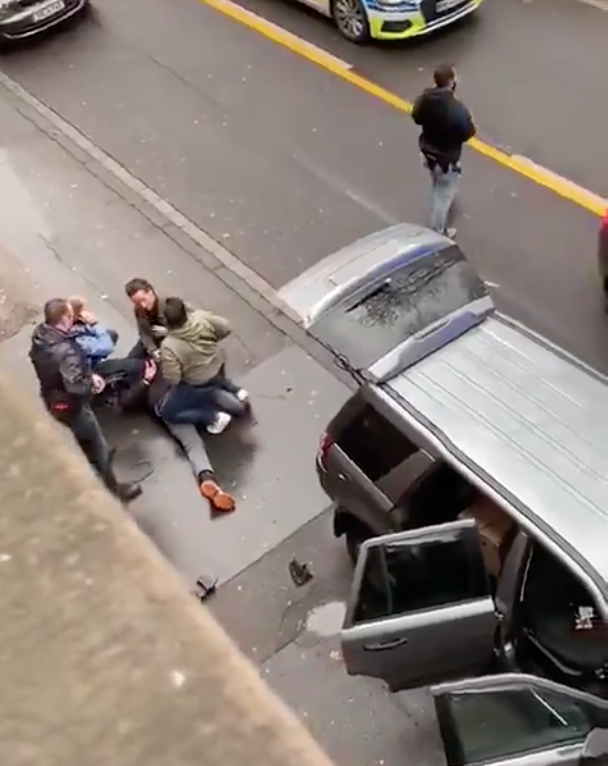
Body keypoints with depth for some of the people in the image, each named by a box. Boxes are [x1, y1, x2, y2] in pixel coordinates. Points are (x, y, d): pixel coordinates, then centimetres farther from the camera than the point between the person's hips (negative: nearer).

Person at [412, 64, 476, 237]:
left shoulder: (425, 98, -15)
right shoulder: (457, 109, -33)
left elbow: (417, 118, 2)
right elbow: (468, 133, -21)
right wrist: (470, 123, -2)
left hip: (428, 151, 7)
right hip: (447, 158, -7)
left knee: (438, 187, 34)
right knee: (444, 195, 12)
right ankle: (438, 232, 25)